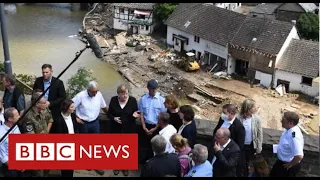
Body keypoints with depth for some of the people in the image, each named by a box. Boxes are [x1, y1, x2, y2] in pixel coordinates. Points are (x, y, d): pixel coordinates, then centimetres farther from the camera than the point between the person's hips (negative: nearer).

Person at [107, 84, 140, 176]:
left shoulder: (132, 100, -12)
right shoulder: (113, 100, -10)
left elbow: (136, 113, -4)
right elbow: (109, 113, -1)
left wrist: (135, 115, -27)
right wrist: (114, 118, -20)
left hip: (129, 129, -1)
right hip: (116, 129, 1)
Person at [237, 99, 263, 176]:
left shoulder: (257, 119, -15)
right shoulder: (239, 117, -21)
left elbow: (259, 134, -5)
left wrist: (259, 147, -1)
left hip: (251, 145, 2)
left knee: (247, 162, 23)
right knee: (240, 163, 16)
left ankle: (246, 174, 47)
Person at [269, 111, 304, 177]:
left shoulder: (294, 136, -36)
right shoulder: (289, 130, -6)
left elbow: (299, 156, -38)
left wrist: (290, 165, -23)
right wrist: (280, 147, 5)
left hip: (288, 166, -9)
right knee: (273, 174, 27)